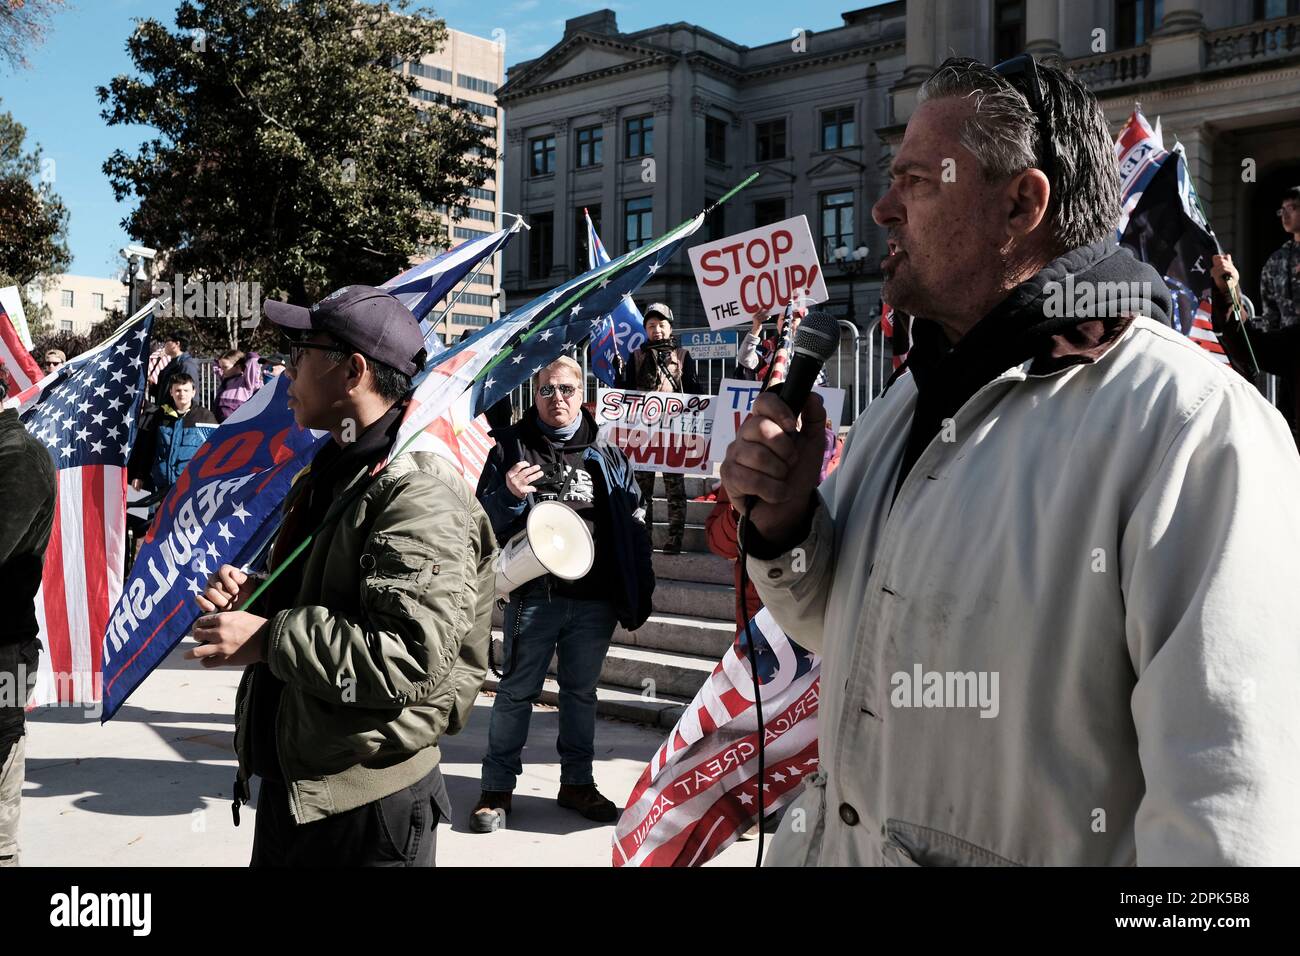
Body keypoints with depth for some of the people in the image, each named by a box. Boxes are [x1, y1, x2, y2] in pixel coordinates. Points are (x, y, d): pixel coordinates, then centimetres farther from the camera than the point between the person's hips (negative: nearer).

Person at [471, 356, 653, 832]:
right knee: (516, 692, 5)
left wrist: (639, 591, 9)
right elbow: (484, 520, 1)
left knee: (581, 691, 14)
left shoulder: (605, 454, 8)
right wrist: (509, 496, -21)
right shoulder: (511, 446, 2)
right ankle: (497, 787, 17)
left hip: (596, 599, 3)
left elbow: (634, 518, 13)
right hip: (534, 594, -2)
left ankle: (577, 781, 27)